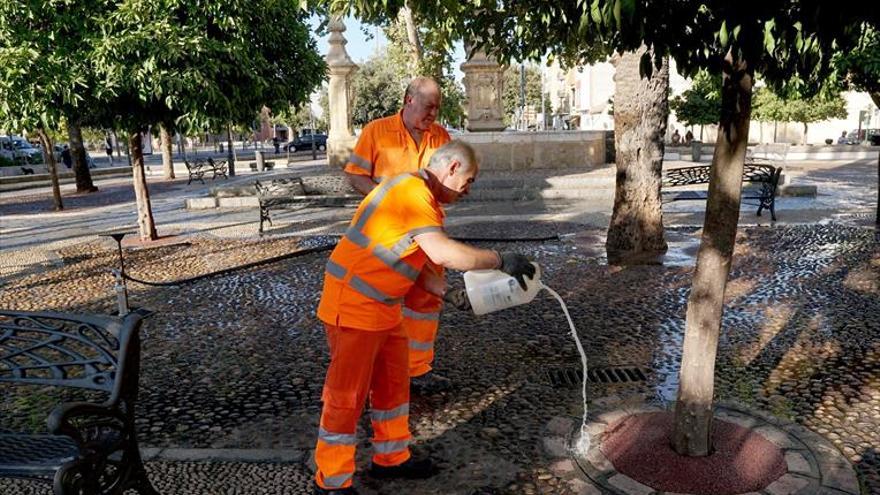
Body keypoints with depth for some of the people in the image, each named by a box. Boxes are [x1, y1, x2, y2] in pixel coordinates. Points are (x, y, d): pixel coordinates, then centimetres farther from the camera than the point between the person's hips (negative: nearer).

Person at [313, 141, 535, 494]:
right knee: (347, 395, 1)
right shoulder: (412, 191, -20)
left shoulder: (421, 196, 13)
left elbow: (412, 262, 13)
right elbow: (442, 253, -32)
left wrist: (448, 293, 3)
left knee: (393, 382, 19)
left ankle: (391, 458, 36)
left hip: (383, 306, 10)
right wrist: (500, 260, -23)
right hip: (353, 305, -10)